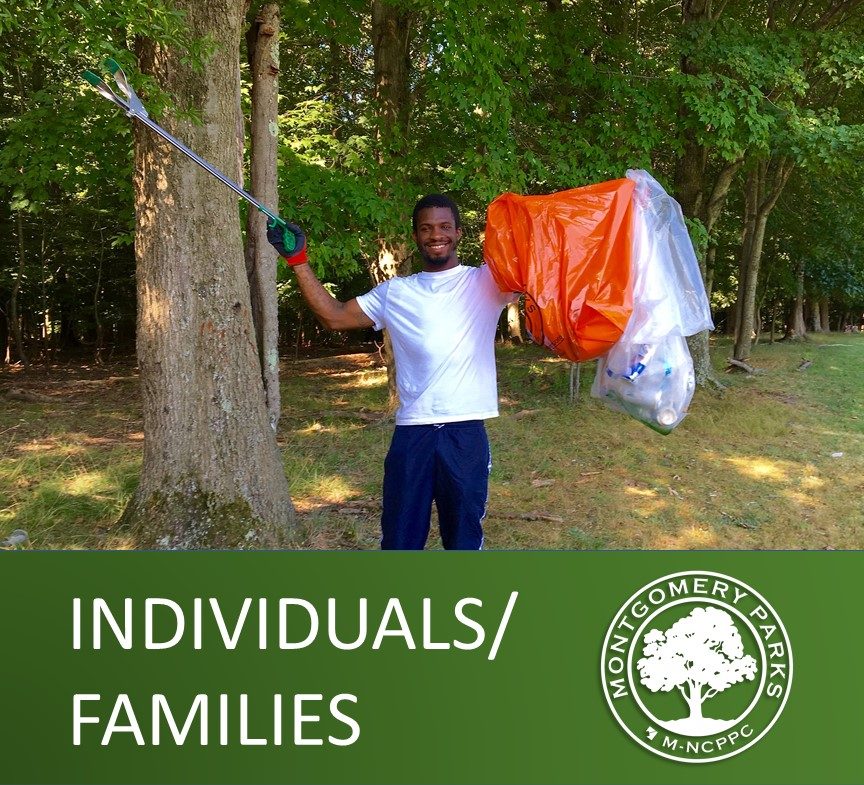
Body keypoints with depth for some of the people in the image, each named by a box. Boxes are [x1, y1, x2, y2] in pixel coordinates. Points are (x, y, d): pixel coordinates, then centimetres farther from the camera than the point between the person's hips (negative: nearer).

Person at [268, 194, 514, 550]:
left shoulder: (486, 282, 5)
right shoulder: (394, 292, 12)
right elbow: (334, 316, 11)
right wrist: (298, 261, 7)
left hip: (466, 432, -2)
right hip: (411, 431, 2)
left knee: (464, 537, 12)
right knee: (399, 537, 10)